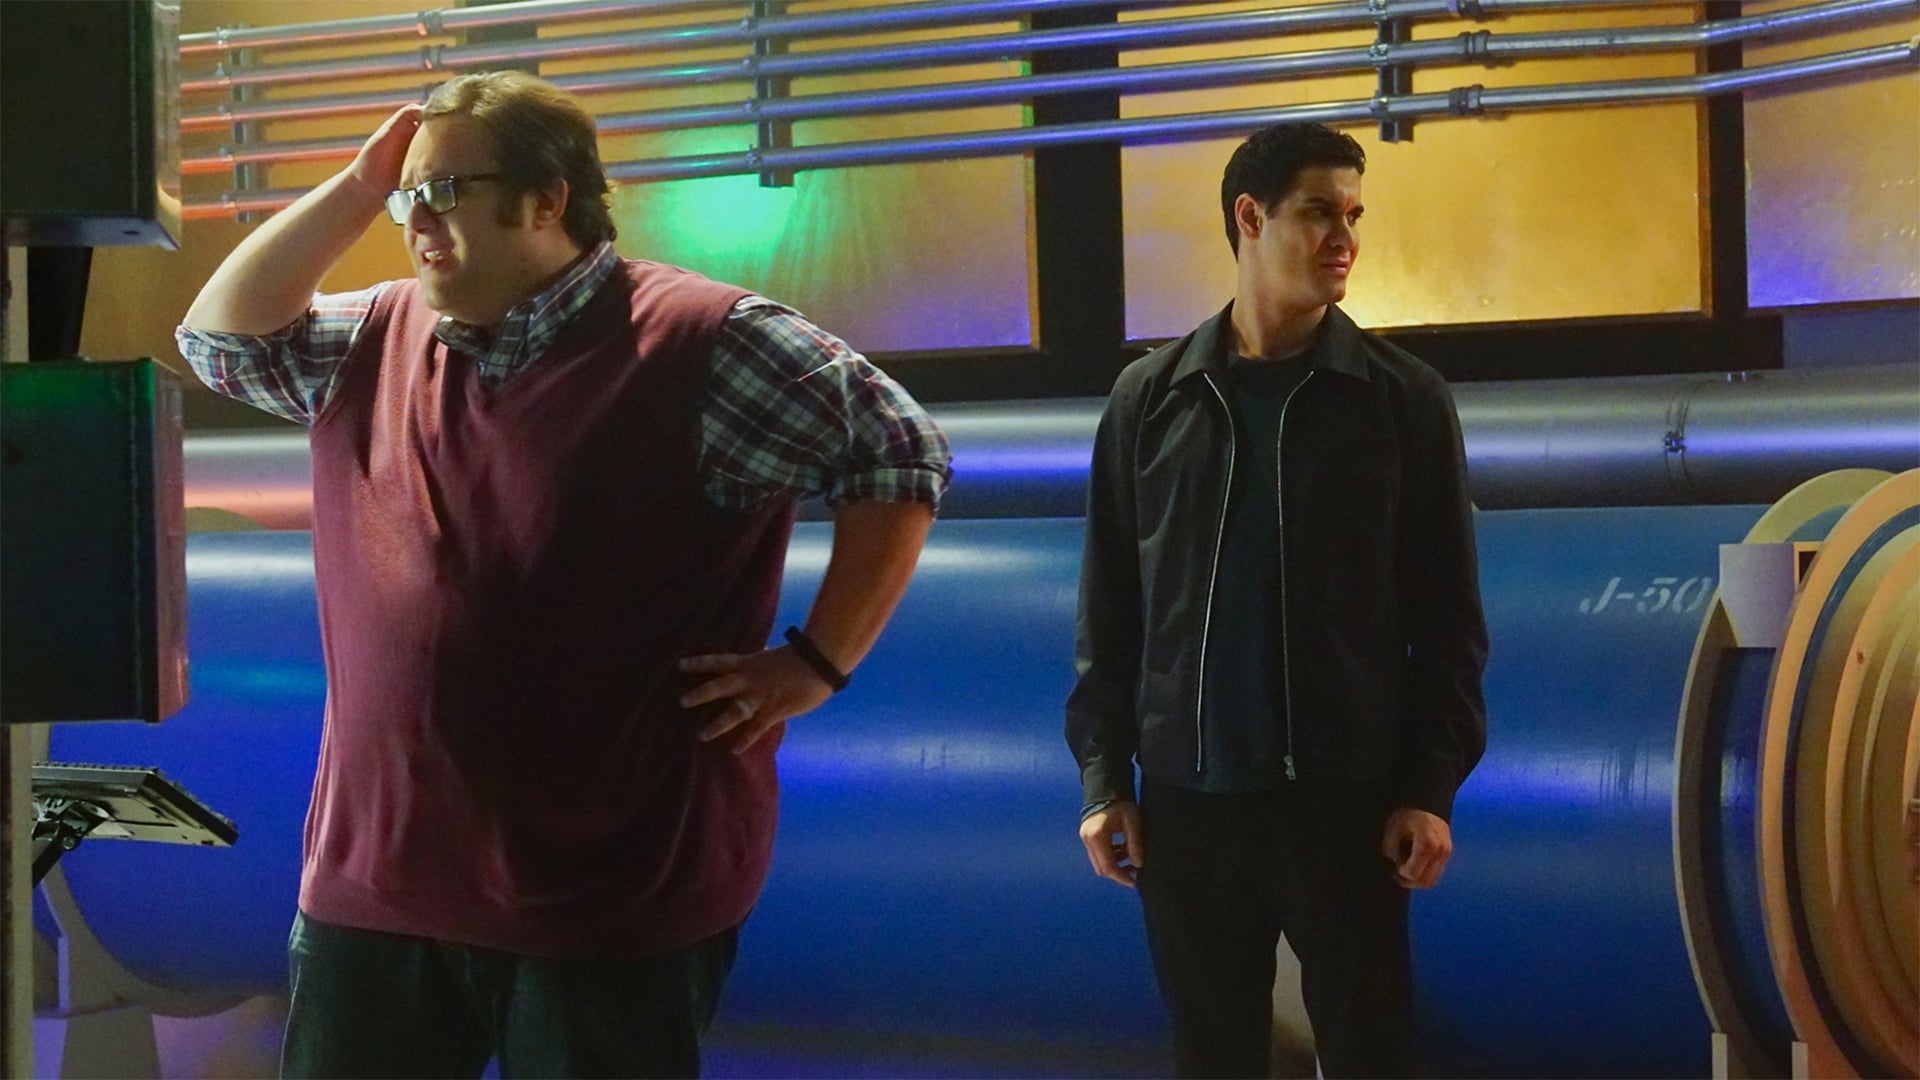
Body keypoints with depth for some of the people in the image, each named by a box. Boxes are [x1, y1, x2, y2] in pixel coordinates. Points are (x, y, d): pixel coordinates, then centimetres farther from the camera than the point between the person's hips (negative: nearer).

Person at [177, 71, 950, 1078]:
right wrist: (356, 188, 6)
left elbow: (901, 457, -7)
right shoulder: (377, 341, 11)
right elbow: (226, 338, 14)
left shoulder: (699, 343, -9)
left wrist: (816, 662, -10)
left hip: (610, 899, -6)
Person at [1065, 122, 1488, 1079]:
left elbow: (1446, 617, 0)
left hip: (1345, 799, -2)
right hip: (1187, 800, 2)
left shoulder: (1402, 399, 1)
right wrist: (1103, 777, 2)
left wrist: (1432, 786, -6)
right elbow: (1109, 607, 7)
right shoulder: (1150, 400, 6)